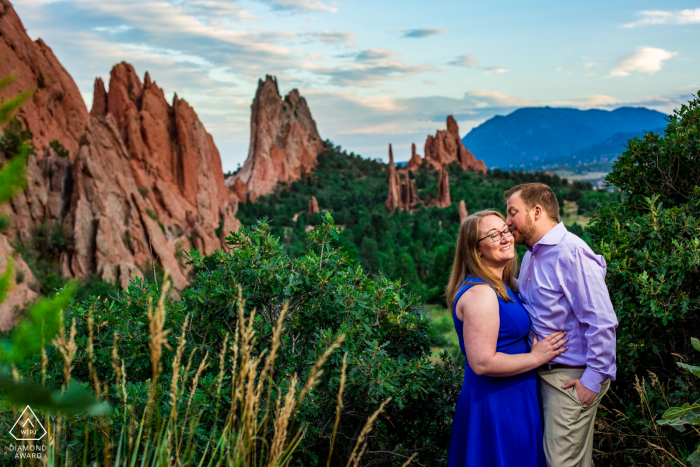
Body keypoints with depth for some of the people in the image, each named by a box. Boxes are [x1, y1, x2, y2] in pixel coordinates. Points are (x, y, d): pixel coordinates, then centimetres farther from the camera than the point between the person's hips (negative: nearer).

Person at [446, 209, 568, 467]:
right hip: (498, 404, -10)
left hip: (511, 396, 10)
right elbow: (482, 363, -29)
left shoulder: (503, 286, 7)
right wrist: (536, 357, -18)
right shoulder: (480, 294, -24)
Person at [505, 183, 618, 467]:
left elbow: (602, 322, -22)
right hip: (541, 373, 9)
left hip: (572, 378, -9)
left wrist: (594, 379, -20)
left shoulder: (572, 253, -19)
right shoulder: (531, 256, 11)